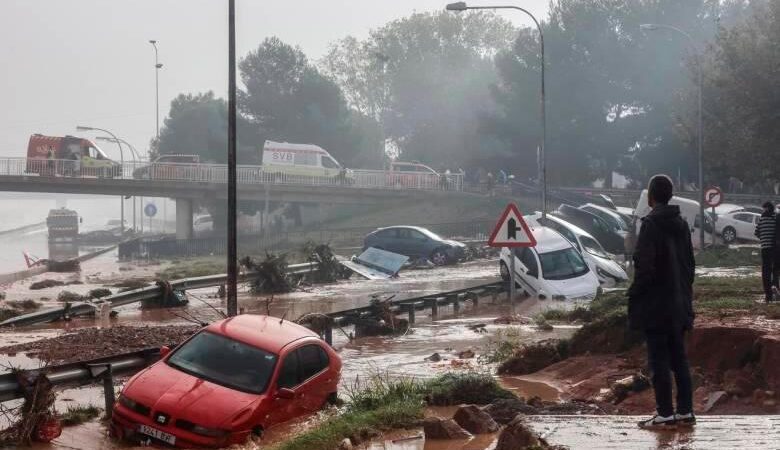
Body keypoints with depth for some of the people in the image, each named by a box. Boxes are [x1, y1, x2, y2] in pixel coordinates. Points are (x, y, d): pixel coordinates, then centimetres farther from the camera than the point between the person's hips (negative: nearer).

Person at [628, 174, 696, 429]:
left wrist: (634, 295, -8)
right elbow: (690, 263, 13)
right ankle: (685, 412, 13)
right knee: (678, 358, 12)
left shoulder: (651, 224, -14)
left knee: (658, 360, -3)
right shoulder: (681, 224, 9)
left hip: (655, 305, -7)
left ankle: (665, 415, -2)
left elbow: (644, 266, -19)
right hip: (679, 304, 7)